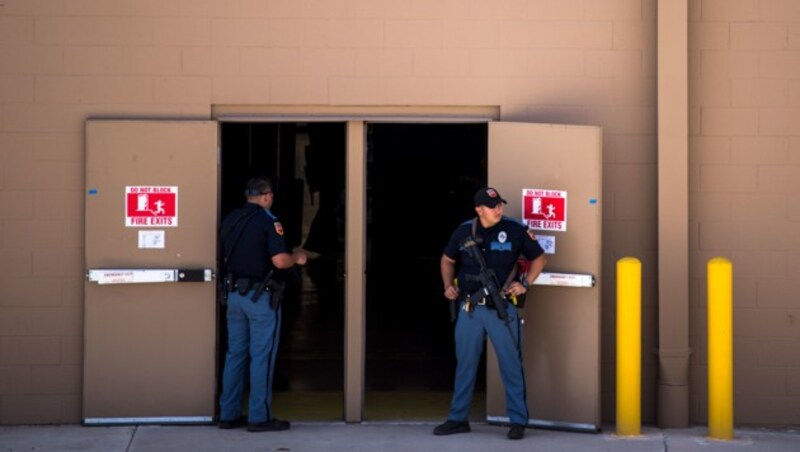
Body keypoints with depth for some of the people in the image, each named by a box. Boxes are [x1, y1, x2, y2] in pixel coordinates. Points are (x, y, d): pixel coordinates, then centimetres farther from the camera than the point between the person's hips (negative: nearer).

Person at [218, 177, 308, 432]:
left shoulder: (231, 220, 7)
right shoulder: (268, 221, -12)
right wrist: (297, 258, 0)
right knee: (262, 356, -1)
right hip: (260, 296, -6)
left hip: (235, 294, 7)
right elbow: (279, 261, -19)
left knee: (235, 354, 12)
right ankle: (259, 417, 2)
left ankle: (229, 414, 15)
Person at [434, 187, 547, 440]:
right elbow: (447, 260, 19)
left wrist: (524, 283, -6)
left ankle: (518, 421, 10)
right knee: (465, 363, 10)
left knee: (511, 364, 1)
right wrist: (448, 286, 4)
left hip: (501, 308, -3)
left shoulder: (515, 230, -5)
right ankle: (458, 419, 21)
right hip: (469, 308, 3)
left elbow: (538, 258, 6)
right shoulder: (464, 232, 3)